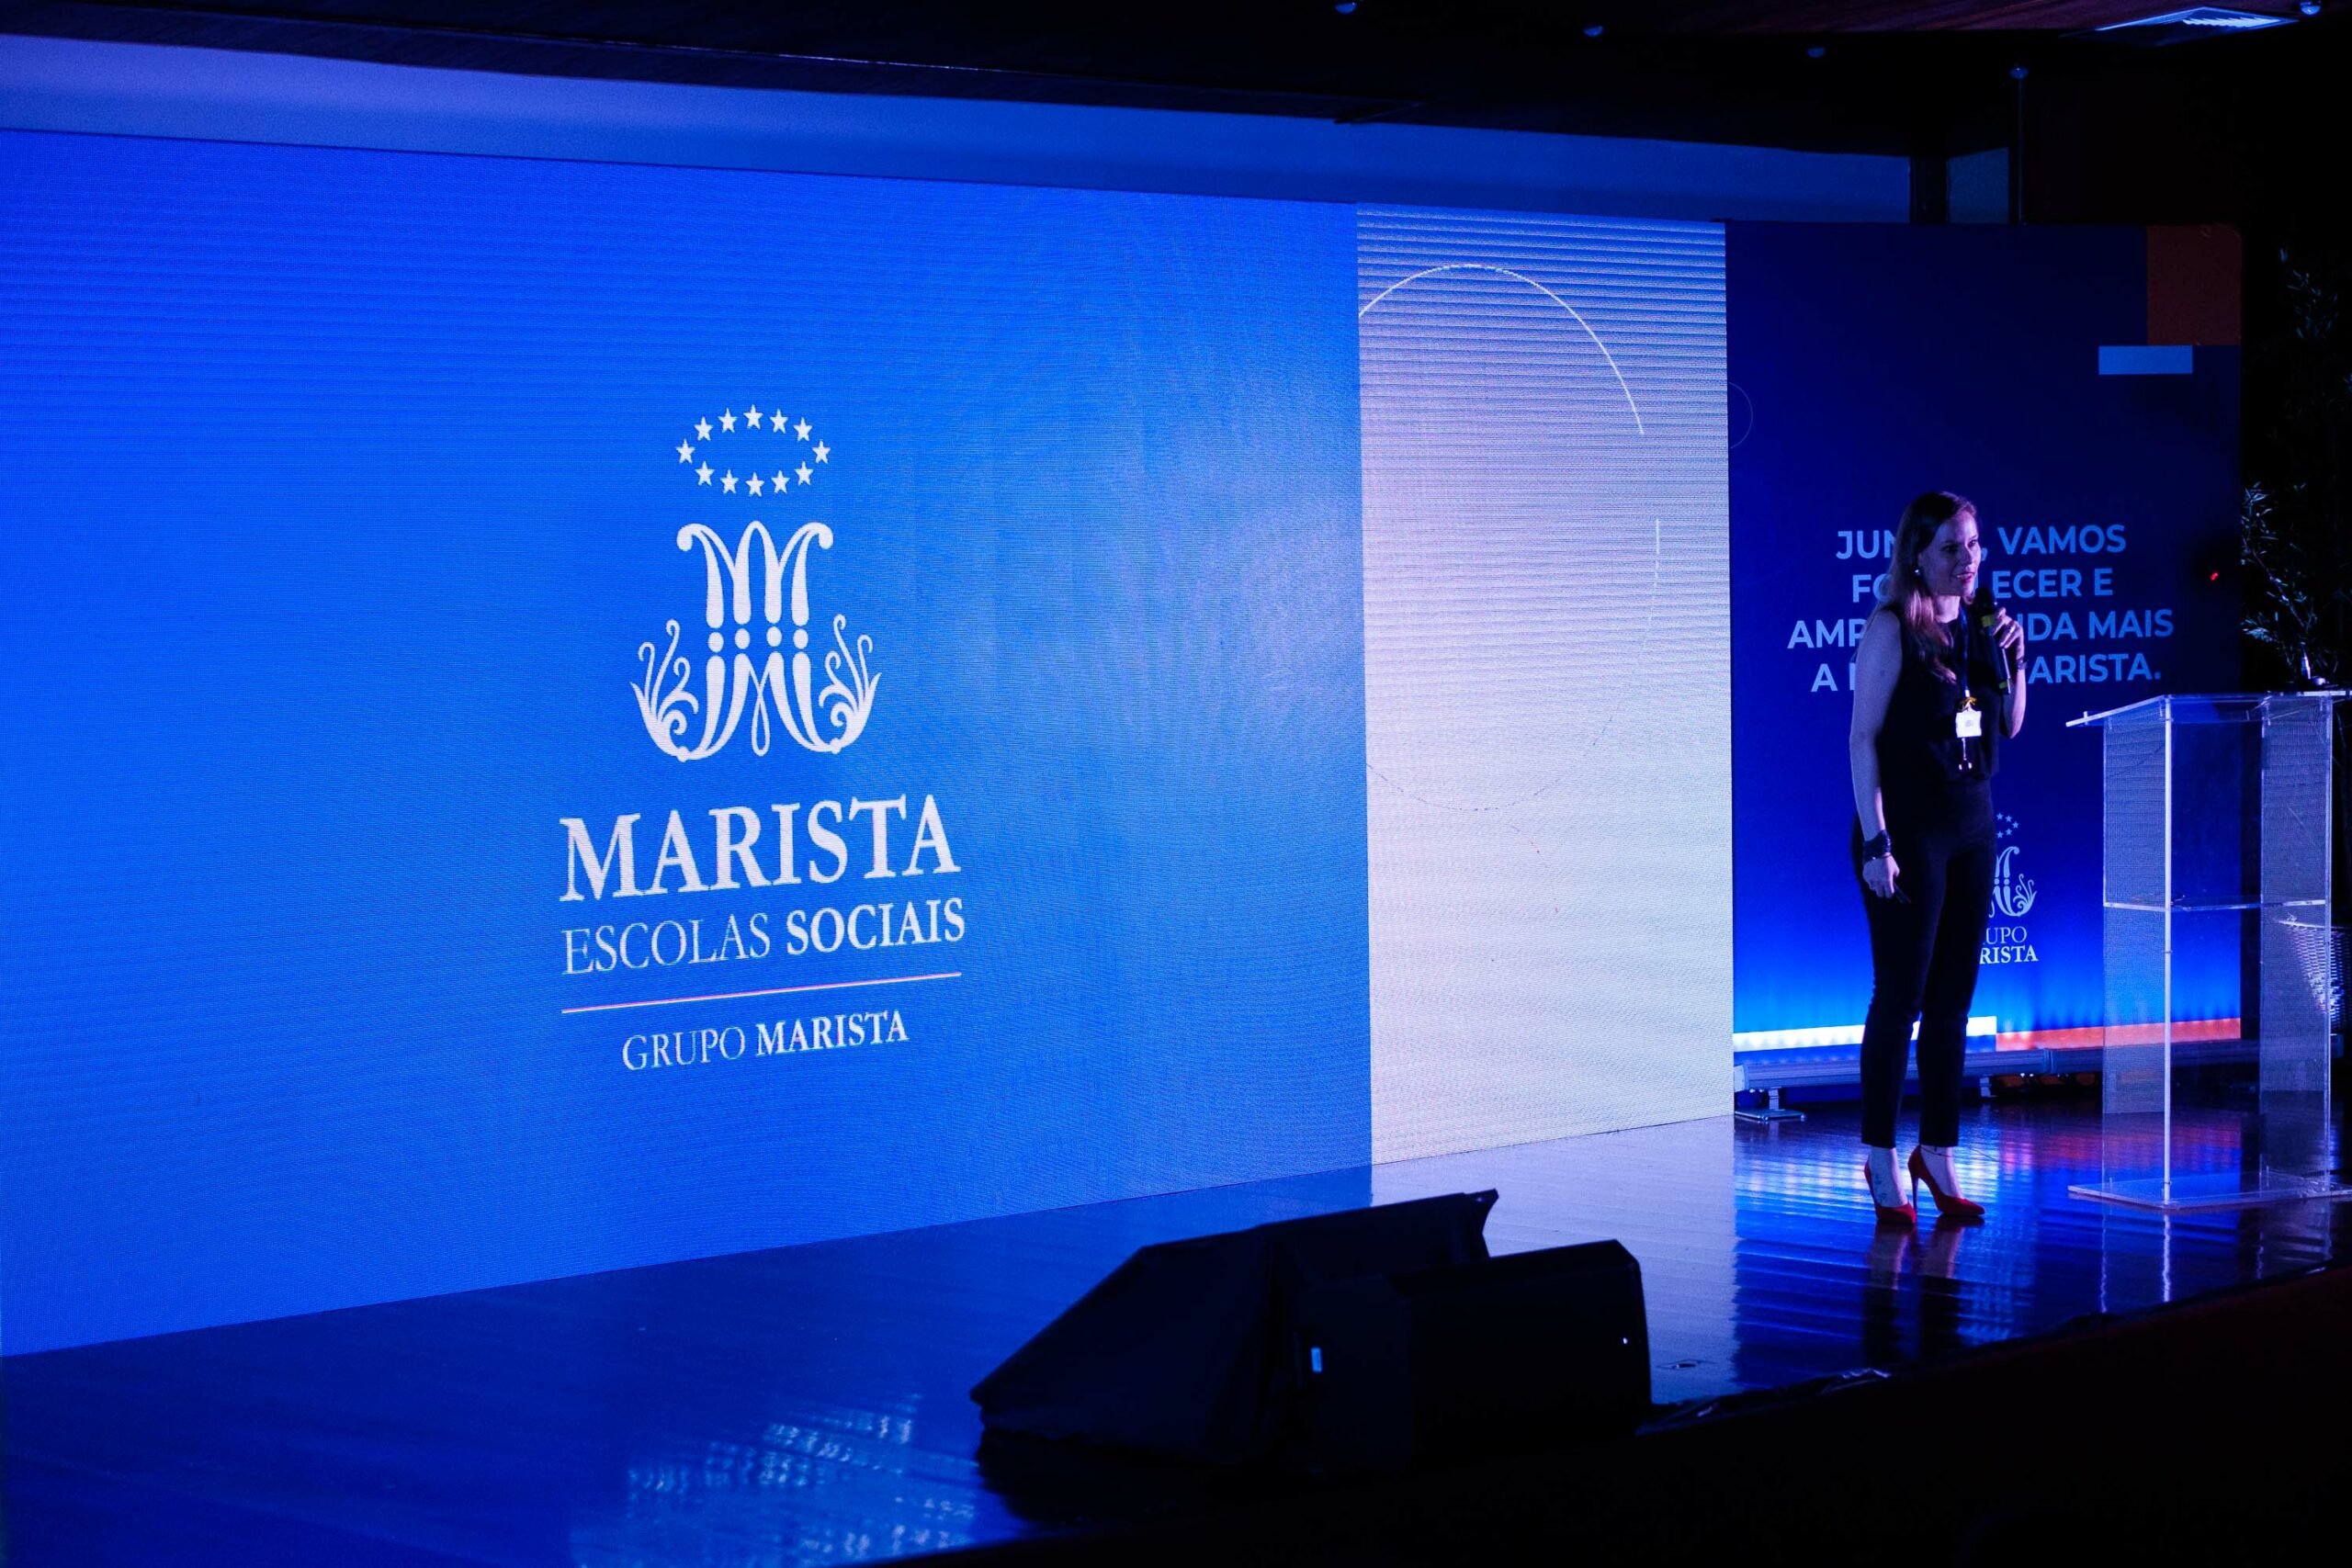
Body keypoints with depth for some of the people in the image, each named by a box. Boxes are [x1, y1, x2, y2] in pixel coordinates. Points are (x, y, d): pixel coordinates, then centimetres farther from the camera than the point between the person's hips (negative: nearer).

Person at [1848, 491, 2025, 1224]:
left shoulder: (1979, 625, 9)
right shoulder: (1892, 629, -9)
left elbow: (2009, 728, 15)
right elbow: (1863, 738, -11)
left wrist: (2013, 659, -2)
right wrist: (1875, 841, -16)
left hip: (1972, 822, 6)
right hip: (1908, 826, -6)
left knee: (1953, 998, 9)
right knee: (1901, 995, -3)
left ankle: (1938, 1153, 16)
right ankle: (1881, 1160, 6)